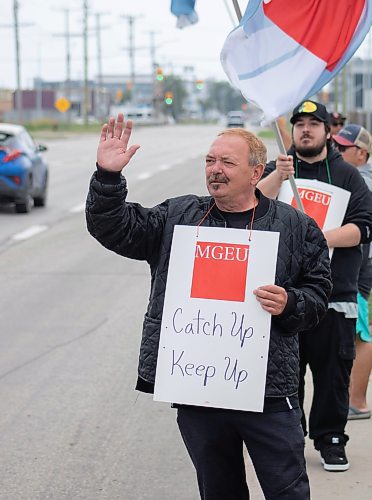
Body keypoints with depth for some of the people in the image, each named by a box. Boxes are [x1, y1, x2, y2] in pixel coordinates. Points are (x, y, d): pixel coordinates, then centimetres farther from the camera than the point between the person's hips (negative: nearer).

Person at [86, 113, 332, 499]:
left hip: (268, 390, -2)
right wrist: (108, 177, -11)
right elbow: (113, 229, 3)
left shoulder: (296, 227, 3)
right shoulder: (177, 216, 9)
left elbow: (317, 294, 7)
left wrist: (289, 304, -14)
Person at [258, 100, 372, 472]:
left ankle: (330, 439, 12)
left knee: (333, 369, 1)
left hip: (335, 294, 0)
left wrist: (324, 237, -16)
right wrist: (278, 176, -25)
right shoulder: (275, 169, 11)